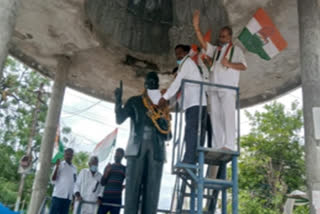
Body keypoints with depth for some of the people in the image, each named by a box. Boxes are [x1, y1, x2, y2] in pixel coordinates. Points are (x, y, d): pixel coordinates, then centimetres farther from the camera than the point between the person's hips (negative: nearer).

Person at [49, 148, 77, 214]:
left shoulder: (74, 168, 15)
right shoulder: (59, 165, 1)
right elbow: (53, 180, -6)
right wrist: (57, 166, -15)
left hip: (68, 197, 5)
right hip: (58, 195, -4)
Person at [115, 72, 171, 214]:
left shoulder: (163, 108, 17)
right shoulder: (135, 101, 13)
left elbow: (167, 136, 15)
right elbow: (119, 119, 1)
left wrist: (164, 125, -6)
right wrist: (118, 100, -13)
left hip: (156, 150, 2)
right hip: (137, 149, -2)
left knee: (152, 191, -5)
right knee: (132, 188, -9)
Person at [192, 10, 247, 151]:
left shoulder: (236, 50, 12)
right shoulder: (215, 49, 23)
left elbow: (243, 66, 1)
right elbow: (203, 43, 10)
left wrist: (229, 64, -16)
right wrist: (196, 27, 0)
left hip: (228, 87, -5)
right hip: (214, 87, 5)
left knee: (227, 114, -14)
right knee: (215, 116, 0)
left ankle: (229, 145, -17)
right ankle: (217, 146, 1)